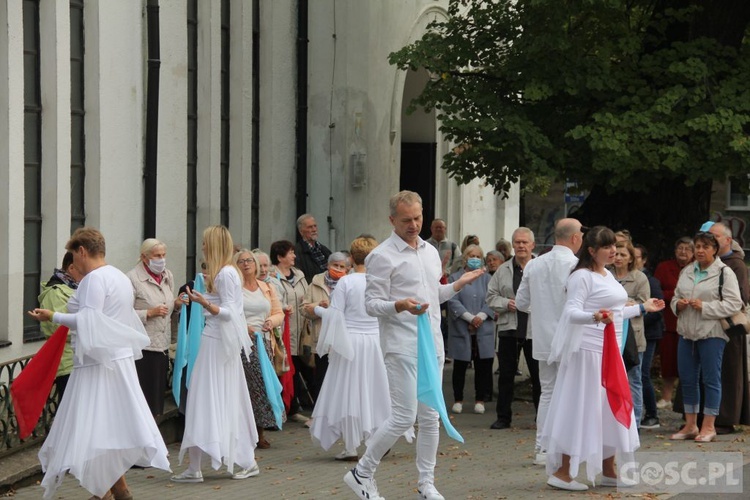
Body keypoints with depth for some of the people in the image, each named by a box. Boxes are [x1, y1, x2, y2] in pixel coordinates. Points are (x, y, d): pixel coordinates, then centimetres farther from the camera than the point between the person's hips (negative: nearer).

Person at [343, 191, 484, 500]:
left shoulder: (430, 252, 16)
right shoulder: (382, 256, -8)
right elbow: (371, 304, -12)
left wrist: (459, 284, 14)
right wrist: (399, 306, -29)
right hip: (402, 347, -7)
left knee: (430, 417, 8)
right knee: (403, 417, -10)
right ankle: (361, 474, 4)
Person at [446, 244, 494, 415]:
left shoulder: (487, 279, 12)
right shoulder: (455, 278, 5)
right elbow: (453, 301, -6)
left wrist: (481, 316, -15)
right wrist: (470, 318, -16)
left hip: (483, 330, 2)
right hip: (461, 330, -2)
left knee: (483, 365, 1)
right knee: (460, 366, 4)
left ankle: (480, 399, 12)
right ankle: (458, 400, 13)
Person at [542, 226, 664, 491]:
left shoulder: (608, 275, 15)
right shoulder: (582, 276, -13)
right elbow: (572, 313, -22)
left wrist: (642, 308, 30)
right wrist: (595, 317, -40)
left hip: (610, 351, 9)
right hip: (588, 351, -9)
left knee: (610, 410, 12)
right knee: (582, 409, -7)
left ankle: (608, 471, 21)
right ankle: (561, 472, -2)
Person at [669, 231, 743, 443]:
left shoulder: (724, 273, -4)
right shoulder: (687, 272, 14)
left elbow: (733, 304, -12)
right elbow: (675, 298, 21)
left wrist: (704, 307, -18)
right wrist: (678, 304, -3)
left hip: (712, 334, -6)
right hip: (687, 333, 6)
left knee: (711, 379, -1)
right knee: (687, 379, 9)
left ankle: (708, 426, 6)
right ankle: (690, 425, 18)